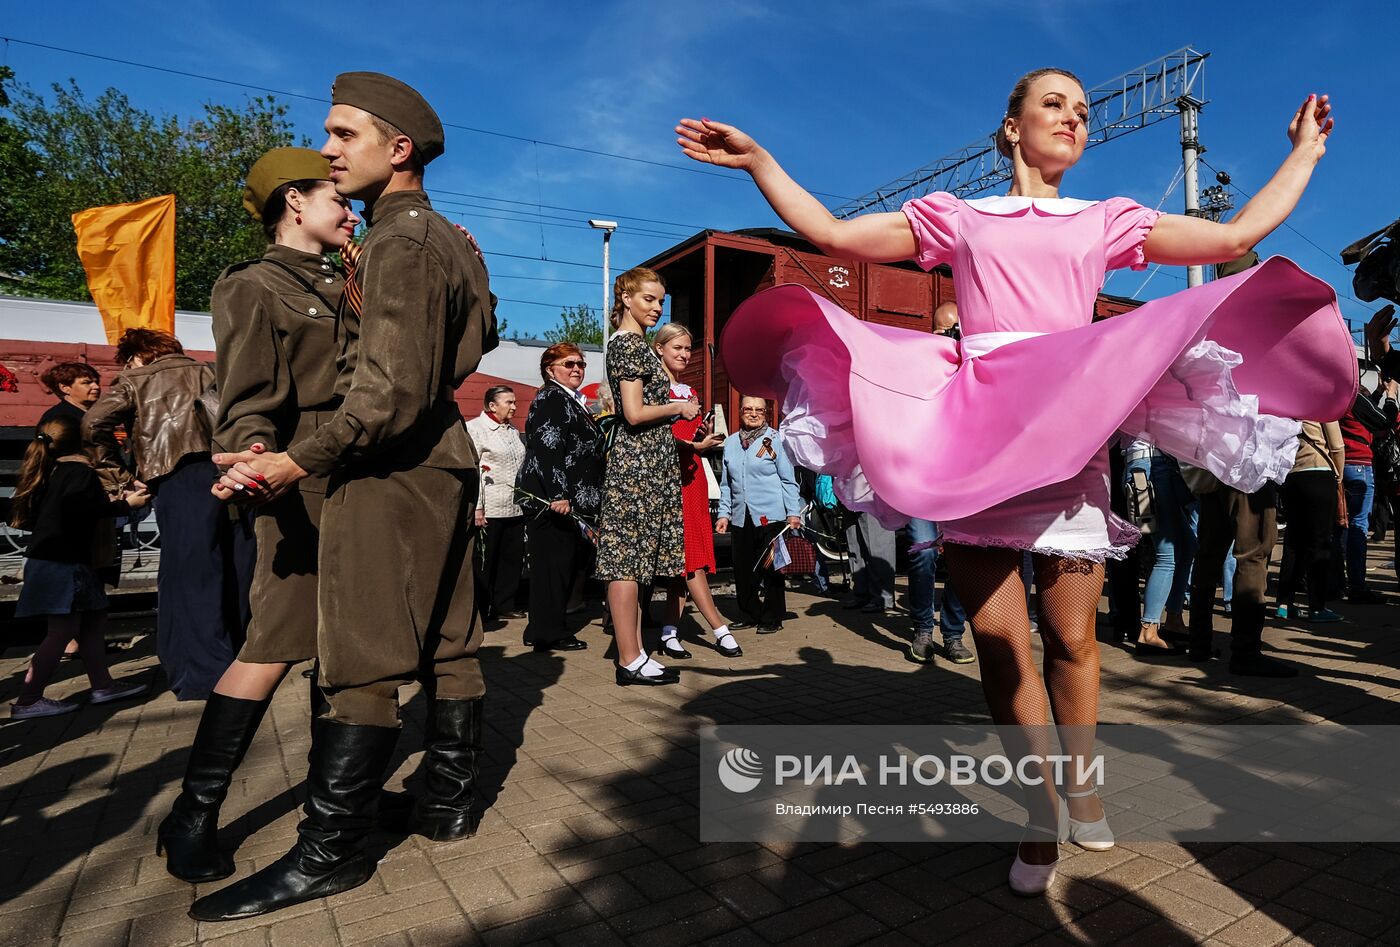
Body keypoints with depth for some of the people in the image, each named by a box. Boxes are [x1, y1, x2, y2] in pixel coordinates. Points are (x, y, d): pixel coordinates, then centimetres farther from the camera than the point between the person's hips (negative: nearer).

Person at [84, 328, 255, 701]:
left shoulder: (135, 380, 17)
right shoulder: (207, 372, 27)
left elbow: (95, 423, 2)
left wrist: (118, 475, 11)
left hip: (183, 475, -4)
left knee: (192, 574, -1)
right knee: (236, 572, 9)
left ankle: (207, 674, -4)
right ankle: (237, 663, 17)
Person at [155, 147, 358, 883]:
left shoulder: (343, 287, 19)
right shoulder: (254, 286, -3)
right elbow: (247, 405, -12)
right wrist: (255, 457, -34)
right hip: (305, 484, -7)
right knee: (275, 644, -9)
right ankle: (193, 816, 5)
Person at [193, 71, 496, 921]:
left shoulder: (400, 241, -13)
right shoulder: (452, 240, 17)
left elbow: (394, 388, -22)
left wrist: (300, 461, -19)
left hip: (392, 467, -10)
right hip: (444, 460, 10)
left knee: (362, 663, -5)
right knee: (448, 643, 12)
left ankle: (331, 853, 5)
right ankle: (450, 804, 24)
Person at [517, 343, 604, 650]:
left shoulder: (573, 402, 22)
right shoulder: (551, 398, -8)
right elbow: (547, 449, -19)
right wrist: (558, 495, -26)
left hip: (569, 498, 10)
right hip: (551, 497, -10)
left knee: (567, 561, 12)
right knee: (554, 562, -6)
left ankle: (544, 630, 21)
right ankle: (549, 633, 2)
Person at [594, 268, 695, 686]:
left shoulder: (631, 342, 21)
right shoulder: (630, 344, -9)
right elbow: (635, 414, -18)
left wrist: (685, 429, 17)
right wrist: (680, 407, -4)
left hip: (647, 462, 10)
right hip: (639, 462, -10)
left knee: (633, 559, 10)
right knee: (627, 561, -6)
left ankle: (635, 654, 17)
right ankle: (630, 661, 0)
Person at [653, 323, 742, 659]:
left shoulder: (690, 391, 21)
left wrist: (706, 437, 2)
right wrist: (693, 445, -23)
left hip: (693, 474, 8)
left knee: (685, 555, 4)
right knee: (690, 554, -7)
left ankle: (670, 632, 10)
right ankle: (720, 628, -4)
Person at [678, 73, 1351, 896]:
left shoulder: (1107, 221, 20)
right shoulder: (956, 217, 17)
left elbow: (1238, 235, 21)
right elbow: (833, 233, 13)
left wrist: (1305, 153, 29)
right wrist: (758, 161, 12)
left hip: (1072, 433, 1)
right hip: (973, 441, -1)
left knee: (1072, 638, 2)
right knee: (998, 638, -2)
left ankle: (1081, 787, 27)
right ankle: (1042, 820, 14)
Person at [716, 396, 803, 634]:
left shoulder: (775, 439, 1)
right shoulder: (731, 442, 13)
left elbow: (788, 479, 1)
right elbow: (726, 484, 17)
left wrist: (793, 513, -5)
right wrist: (724, 513, 12)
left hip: (770, 515, -4)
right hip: (740, 517, 4)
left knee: (770, 568, 1)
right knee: (743, 569, 8)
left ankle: (772, 618, 12)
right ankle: (749, 614, 24)